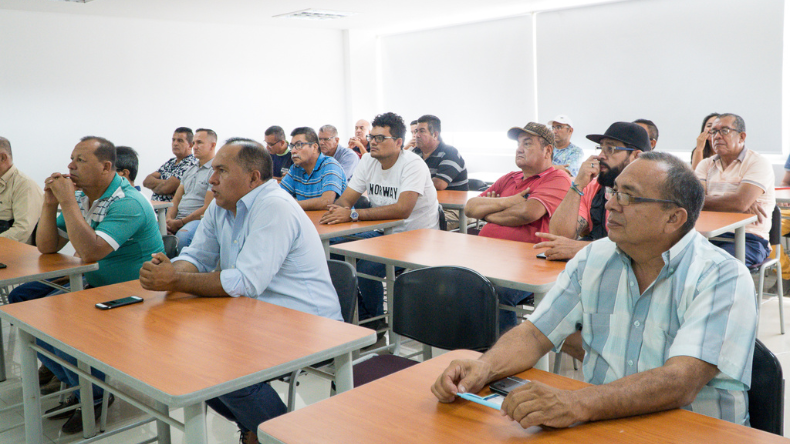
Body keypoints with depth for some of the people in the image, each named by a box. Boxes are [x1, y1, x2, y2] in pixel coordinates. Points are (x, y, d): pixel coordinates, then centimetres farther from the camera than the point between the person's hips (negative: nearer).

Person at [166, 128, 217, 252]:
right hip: (178, 220, 7)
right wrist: (169, 219, -2)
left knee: (182, 235, -37)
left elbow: (207, 209, -12)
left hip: (200, 219, -7)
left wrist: (180, 223, -13)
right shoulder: (190, 171, 23)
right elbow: (176, 200, 19)